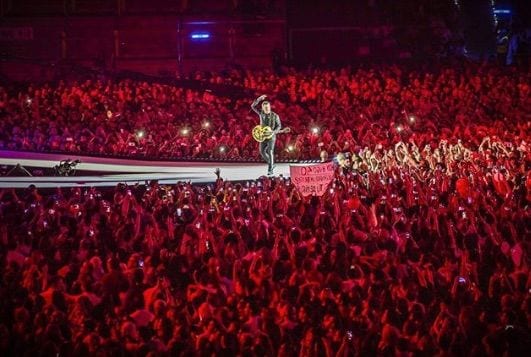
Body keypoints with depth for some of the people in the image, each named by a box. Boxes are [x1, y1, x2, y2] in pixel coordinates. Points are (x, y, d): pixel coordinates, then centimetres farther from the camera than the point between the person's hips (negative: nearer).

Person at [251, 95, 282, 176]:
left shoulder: (275, 116, -6)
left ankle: (270, 170, -14)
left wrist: (274, 132, -18)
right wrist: (259, 99, -17)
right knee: (262, 152, 3)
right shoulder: (261, 113, 2)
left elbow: (279, 126, 0)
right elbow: (253, 106, -5)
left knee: (270, 152, -13)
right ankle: (271, 164, 25)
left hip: (271, 136, -4)